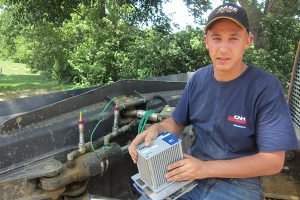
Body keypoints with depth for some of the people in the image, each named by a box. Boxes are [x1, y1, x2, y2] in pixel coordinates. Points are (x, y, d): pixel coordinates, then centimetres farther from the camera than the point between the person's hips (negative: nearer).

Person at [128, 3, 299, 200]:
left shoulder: (266, 88, -16)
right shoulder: (198, 78, -1)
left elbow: (273, 161, -16)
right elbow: (177, 123, 9)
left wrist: (206, 168, -22)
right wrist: (156, 128, -15)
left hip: (239, 181, -3)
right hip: (191, 172, 4)